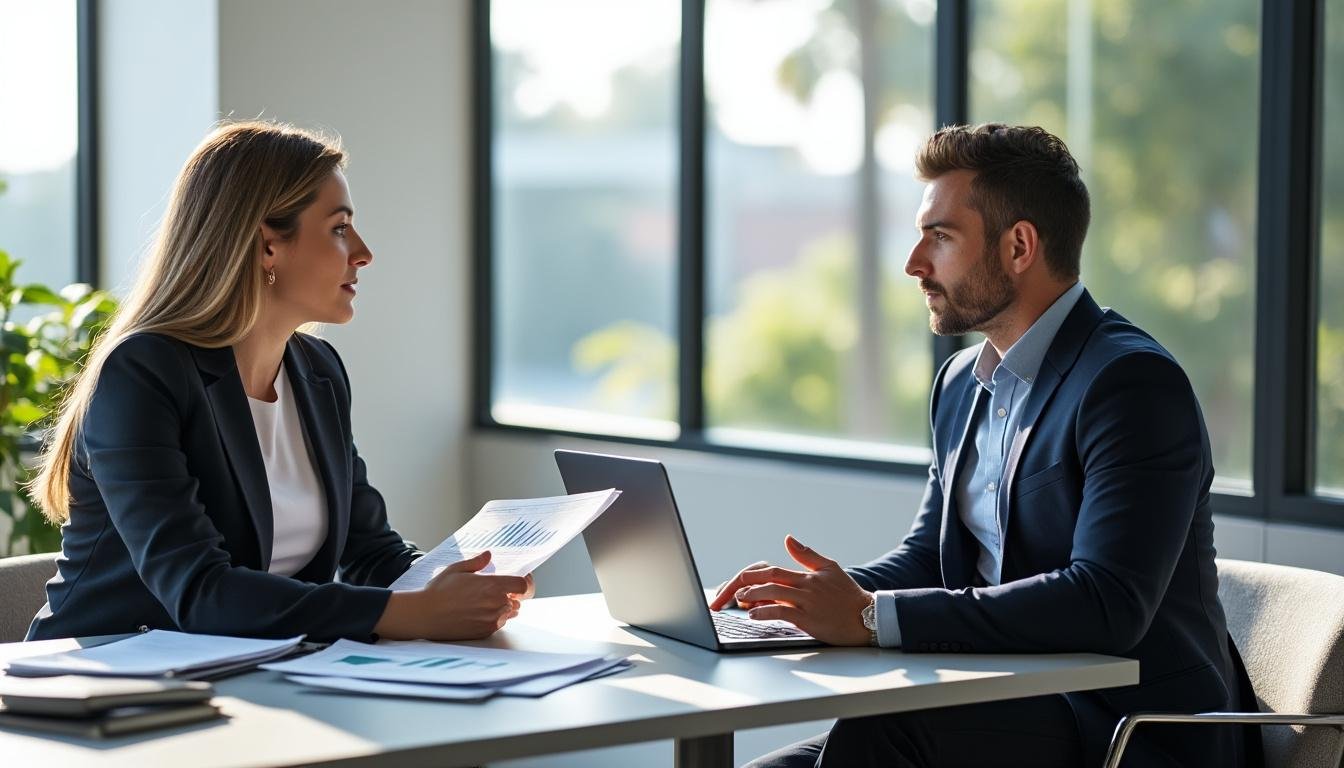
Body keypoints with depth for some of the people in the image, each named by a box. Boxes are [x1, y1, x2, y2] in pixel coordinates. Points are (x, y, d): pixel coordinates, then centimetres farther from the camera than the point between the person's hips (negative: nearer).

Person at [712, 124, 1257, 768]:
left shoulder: (1134, 383, -15)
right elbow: (928, 554, 20)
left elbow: (1105, 604, -26)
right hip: (1011, 711, 8)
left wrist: (872, 617, -27)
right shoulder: (962, 382, 14)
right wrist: (827, 592, -4)